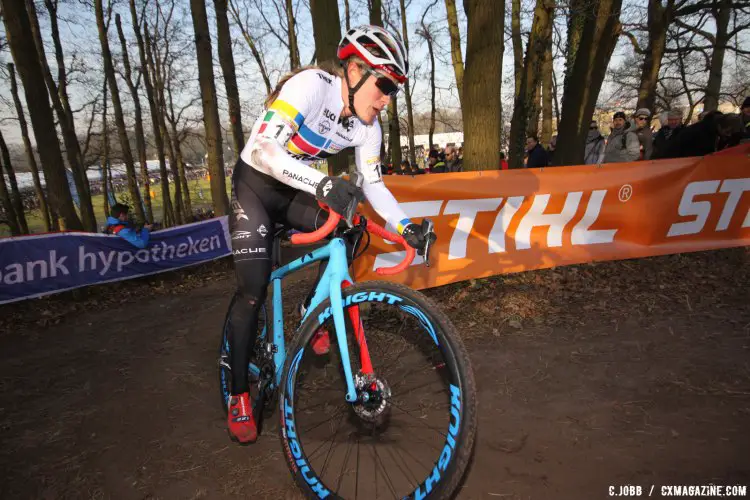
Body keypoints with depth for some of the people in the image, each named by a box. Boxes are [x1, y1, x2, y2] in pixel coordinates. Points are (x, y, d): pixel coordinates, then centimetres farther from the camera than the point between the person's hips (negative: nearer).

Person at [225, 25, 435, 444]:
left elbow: (373, 184, -3)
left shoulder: (367, 126, -8)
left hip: (295, 190, 6)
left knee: (349, 232, -19)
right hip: (255, 184, -5)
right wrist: (322, 183, -50)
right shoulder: (312, 86, -27)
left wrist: (407, 227, -16)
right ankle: (239, 394, 7)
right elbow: (264, 147, -35)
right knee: (253, 293, -10)